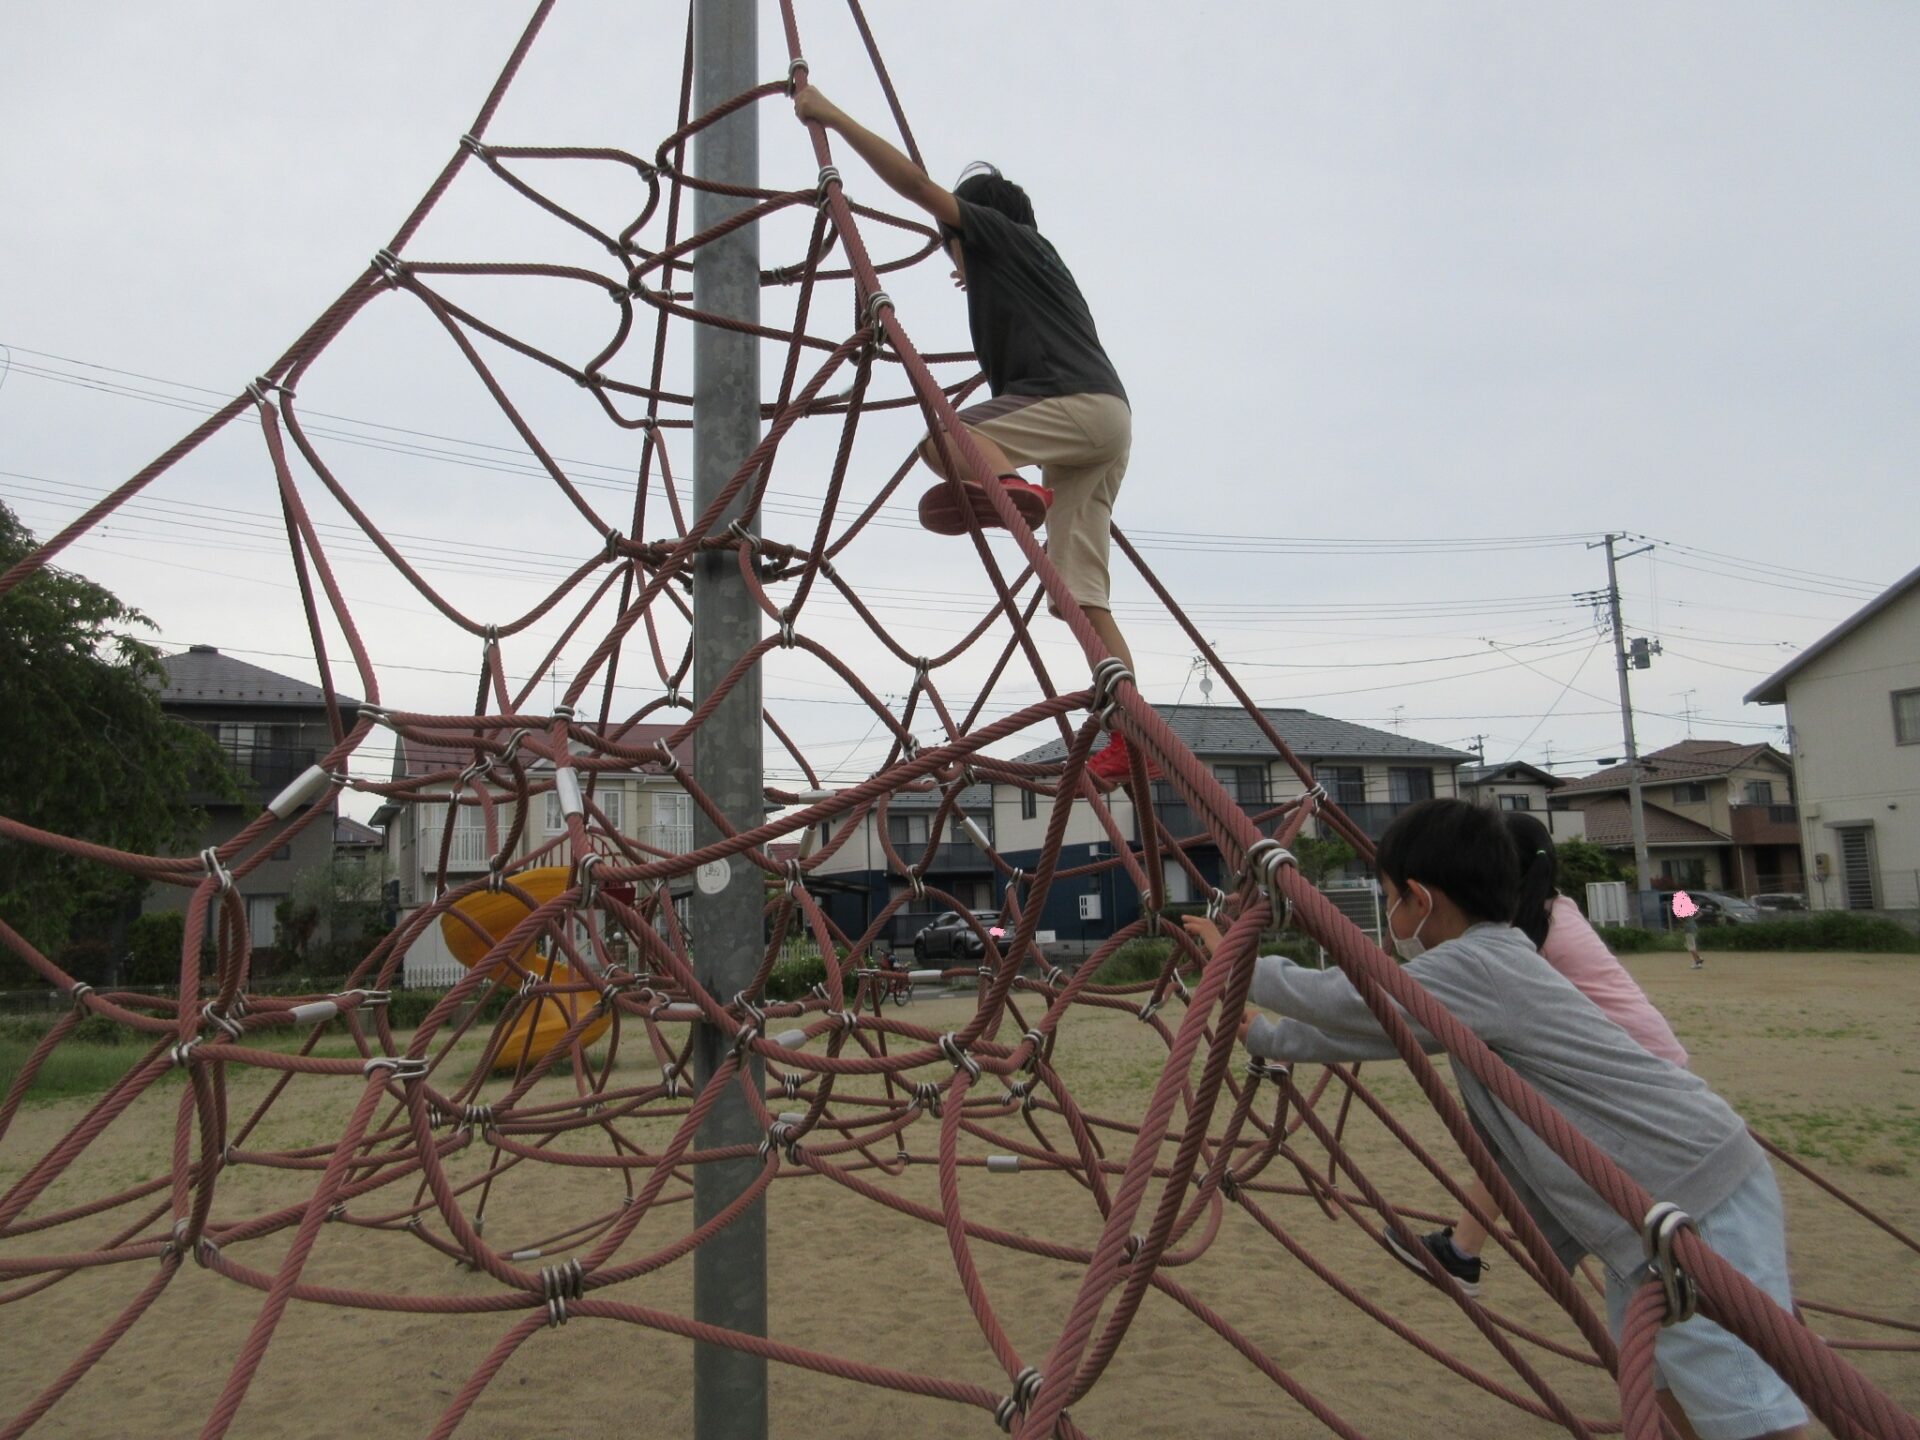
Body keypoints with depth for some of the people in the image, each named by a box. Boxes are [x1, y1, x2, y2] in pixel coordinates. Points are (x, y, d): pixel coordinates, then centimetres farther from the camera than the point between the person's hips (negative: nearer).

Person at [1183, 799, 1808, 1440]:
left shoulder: (1474, 967, -18)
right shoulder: (1482, 970, 12)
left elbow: (1342, 1001, -15)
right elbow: (1359, 1025, 20)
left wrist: (1241, 964, 0)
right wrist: (1262, 1036, 28)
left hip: (1698, 1200, -10)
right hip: (1643, 1216, 10)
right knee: (1657, 1385, 17)